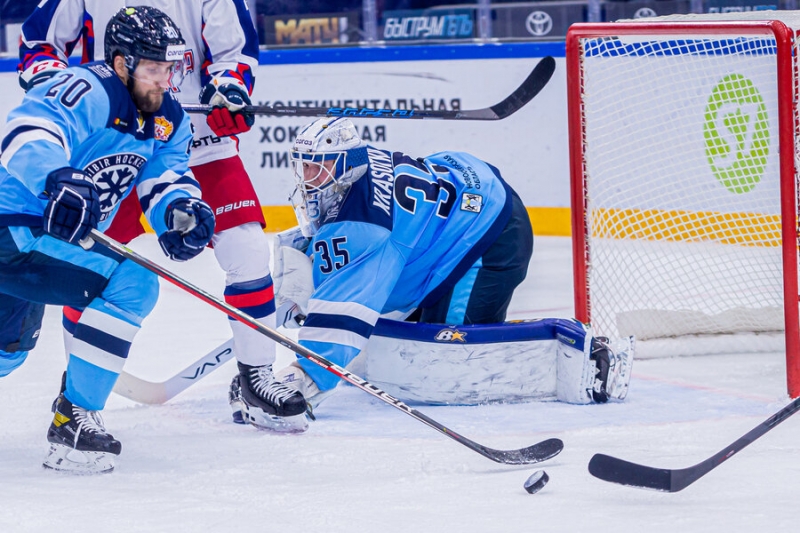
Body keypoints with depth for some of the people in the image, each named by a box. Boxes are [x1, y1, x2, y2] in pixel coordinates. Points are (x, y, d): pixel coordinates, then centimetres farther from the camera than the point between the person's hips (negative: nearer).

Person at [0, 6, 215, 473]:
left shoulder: (167, 121, 8)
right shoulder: (86, 93, -21)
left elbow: (166, 176, 2)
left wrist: (182, 211, -22)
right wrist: (59, 181, -55)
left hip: (62, 239, 11)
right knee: (132, 282, -22)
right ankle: (75, 420, -16)